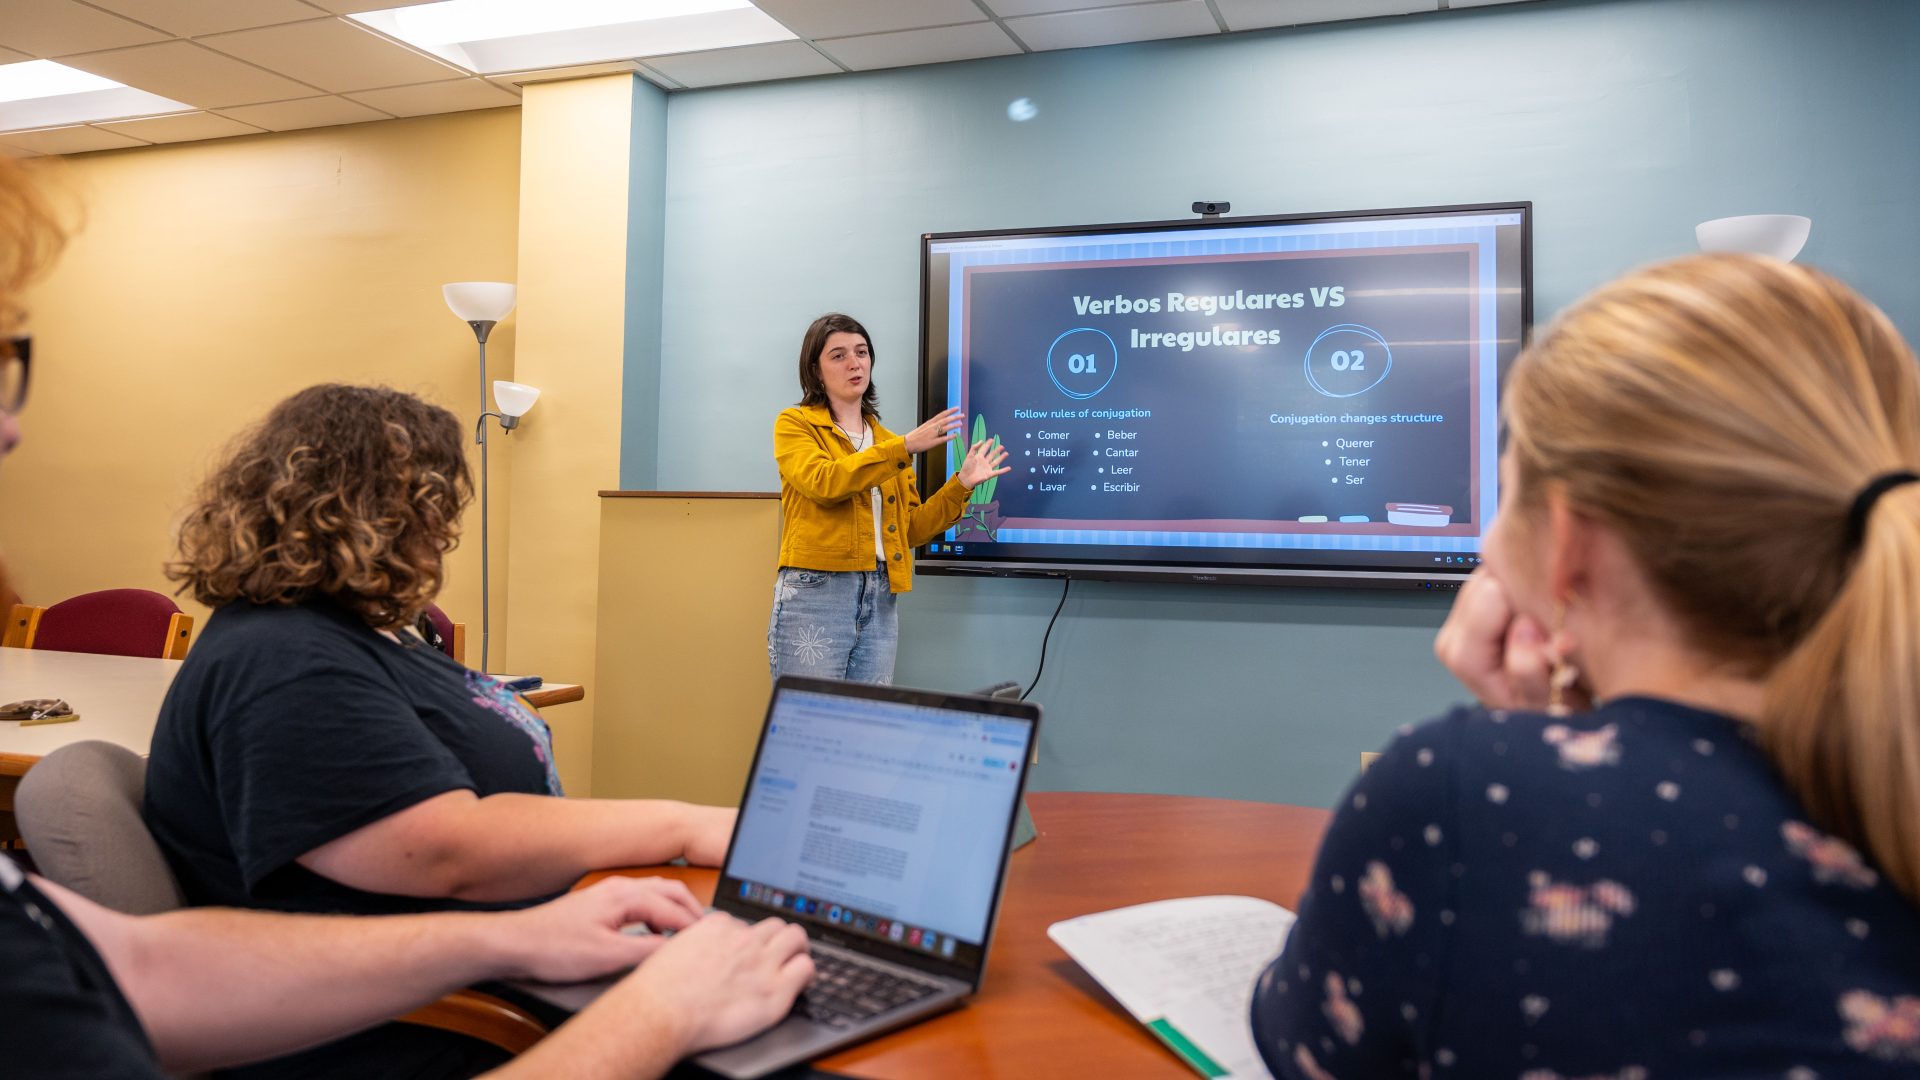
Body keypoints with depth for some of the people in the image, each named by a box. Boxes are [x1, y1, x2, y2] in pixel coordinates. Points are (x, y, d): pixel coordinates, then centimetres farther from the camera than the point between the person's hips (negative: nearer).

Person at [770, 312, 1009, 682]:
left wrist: (961, 485, 3)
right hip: (814, 595, -5)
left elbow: (911, 529, 14)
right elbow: (823, 483, -17)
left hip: (879, 601, 5)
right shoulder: (794, 424, 3)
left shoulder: (888, 441, 19)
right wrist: (904, 447, -19)